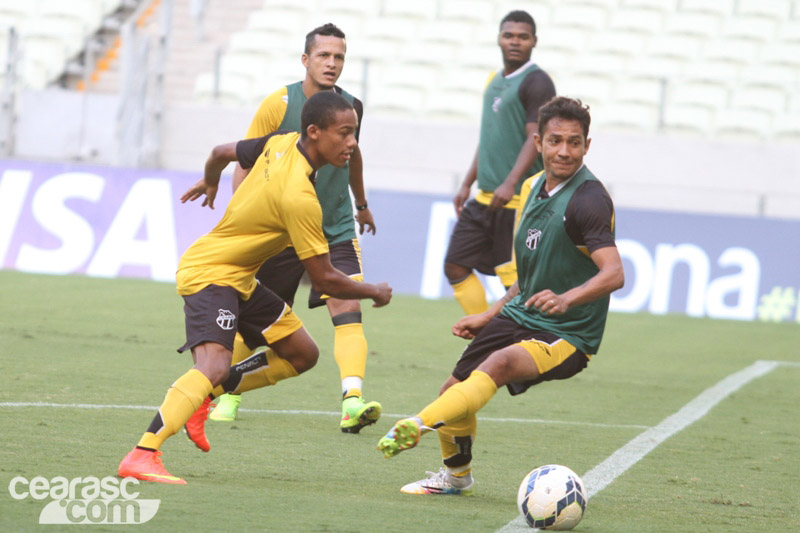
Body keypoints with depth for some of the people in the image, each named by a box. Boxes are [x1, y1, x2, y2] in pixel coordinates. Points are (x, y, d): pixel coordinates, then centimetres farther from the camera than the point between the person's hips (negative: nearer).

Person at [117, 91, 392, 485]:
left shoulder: (281, 143, -2)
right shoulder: (299, 198, -27)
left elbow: (222, 152, 17)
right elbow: (324, 279, -20)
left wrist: (210, 182, 40)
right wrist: (374, 293, -3)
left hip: (239, 278, 10)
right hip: (210, 274, -10)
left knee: (302, 354, 12)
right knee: (214, 365, -32)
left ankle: (201, 395, 17)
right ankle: (141, 457, -38)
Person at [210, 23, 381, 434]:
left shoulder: (351, 107, 1)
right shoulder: (278, 104, -10)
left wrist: (361, 205, 35)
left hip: (337, 229, 2)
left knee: (348, 310, -17)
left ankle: (353, 401, -29)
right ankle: (229, 394, 29)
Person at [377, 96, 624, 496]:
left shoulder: (588, 199, -18)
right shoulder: (533, 187, 8)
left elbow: (614, 274, -30)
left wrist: (566, 299, -46)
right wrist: (489, 316, 20)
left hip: (567, 336, -8)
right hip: (520, 315, 8)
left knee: (500, 363, -34)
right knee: (454, 390, 10)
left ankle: (418, 426, -42)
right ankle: (456, 475, 34)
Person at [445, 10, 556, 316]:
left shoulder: (536, 82, -8)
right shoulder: (494, 81, 17)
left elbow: (535, 138, -18)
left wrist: (510, 183, -28)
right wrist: (467, 184, 23)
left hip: (518, 200, -9)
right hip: (484, 198, 9)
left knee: (514, 279, -8)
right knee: (455, 266, 6)